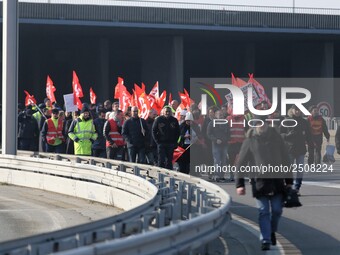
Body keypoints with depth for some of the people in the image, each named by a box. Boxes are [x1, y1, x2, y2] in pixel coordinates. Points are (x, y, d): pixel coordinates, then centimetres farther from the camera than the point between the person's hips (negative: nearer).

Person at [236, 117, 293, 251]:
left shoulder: (275, 138, 9)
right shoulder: (250, 141, 2)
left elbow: (285, 160, 14)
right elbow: (241, 164, 3)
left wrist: (289, 181, 11)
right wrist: (240, 184, -3)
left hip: (277, 182, 2)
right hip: (259, 182, -2)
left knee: (277, 210, 4)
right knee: (263, 212, -3)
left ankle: (272, 231, 30)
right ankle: (265, 241, 0)